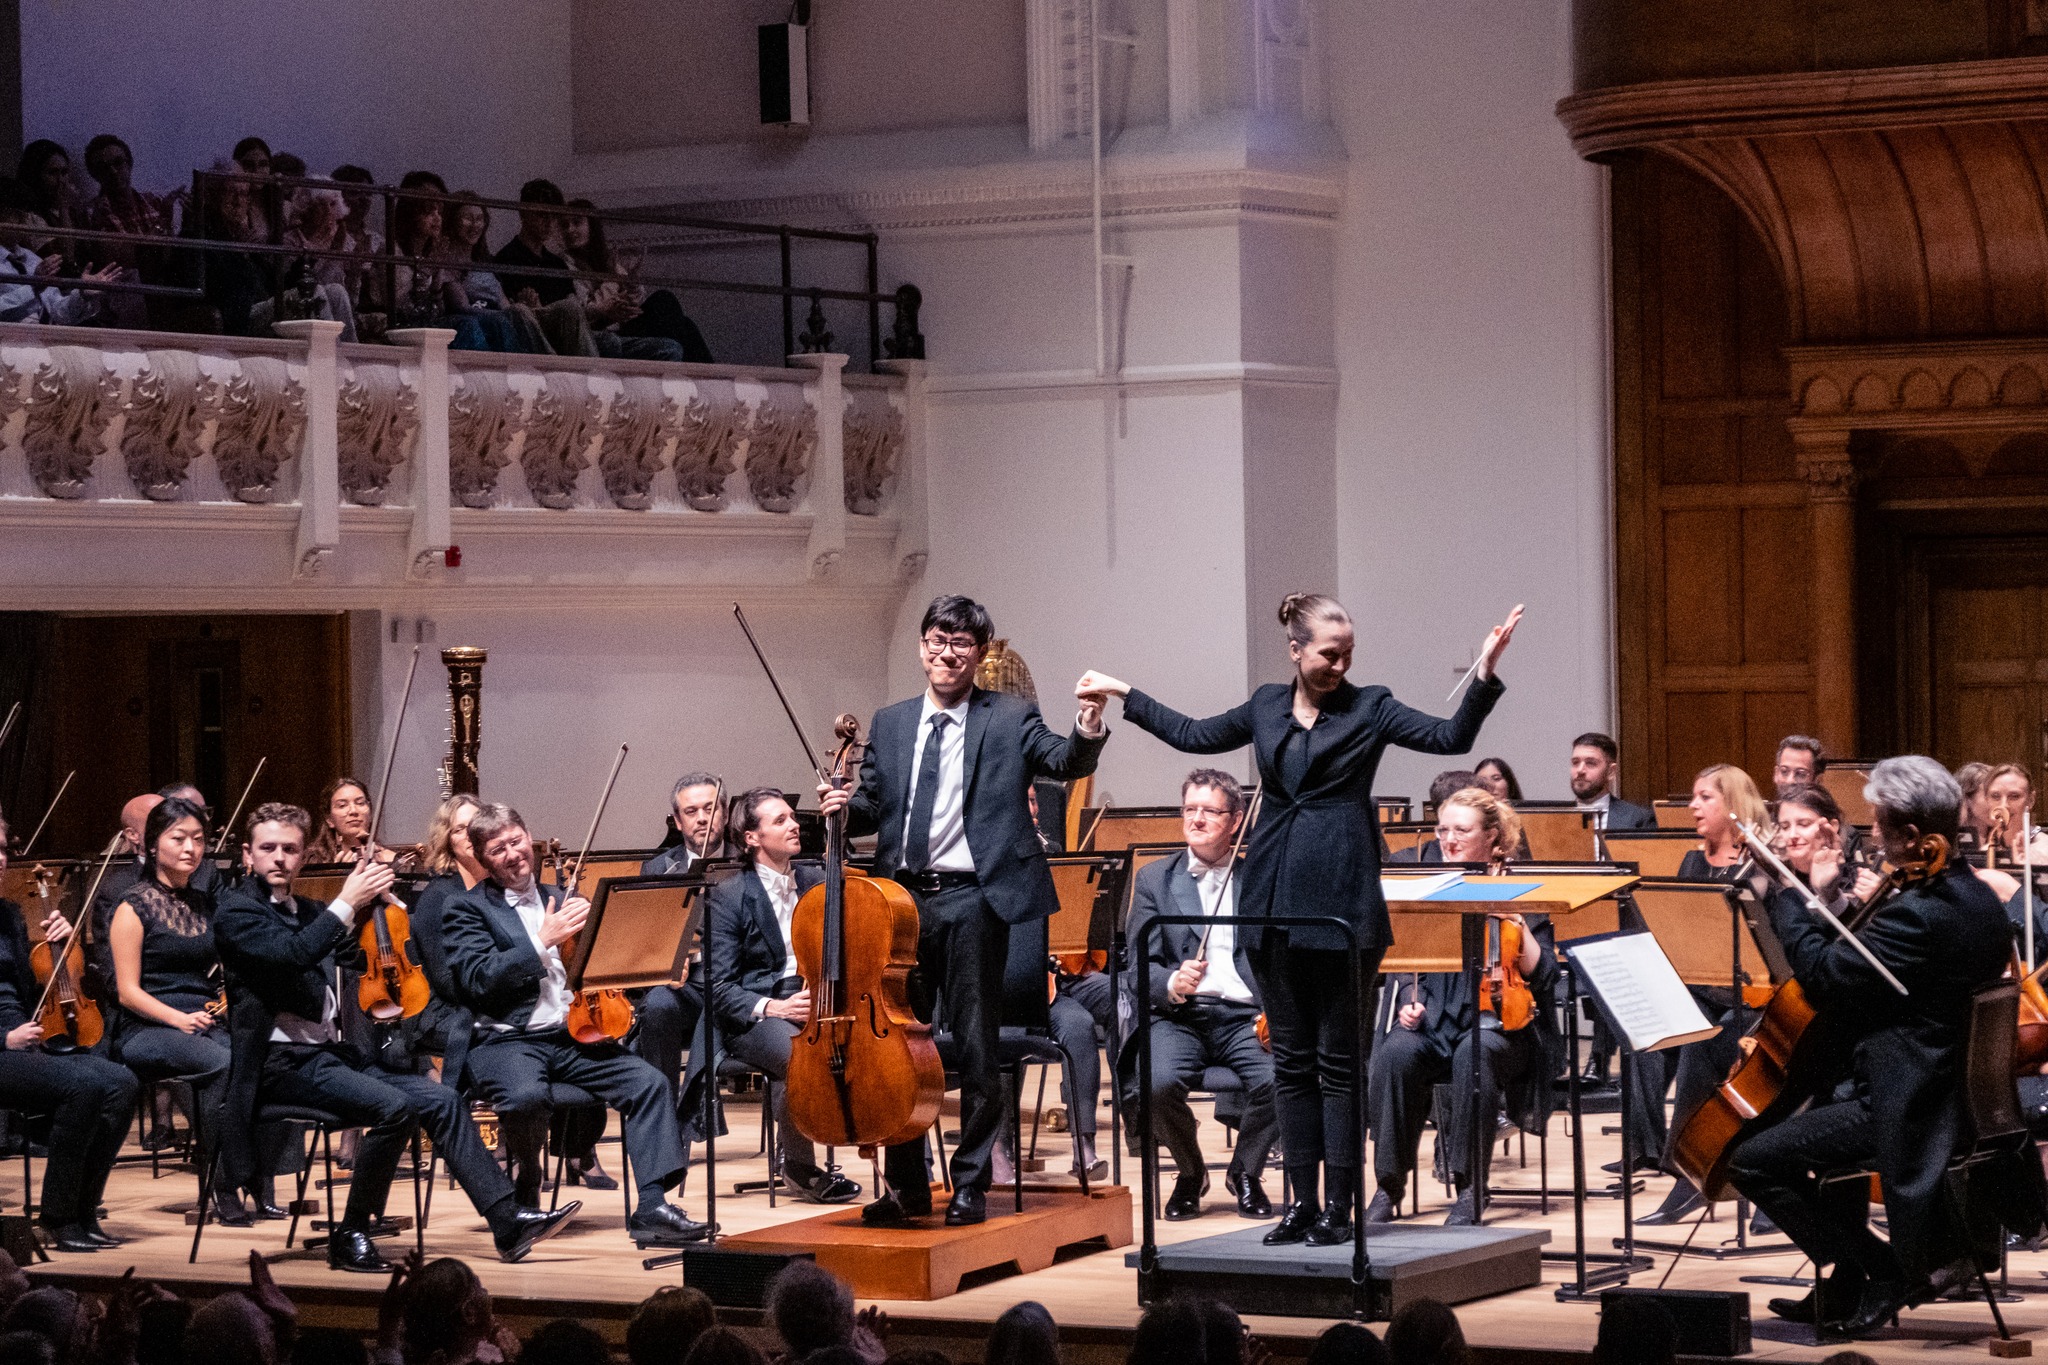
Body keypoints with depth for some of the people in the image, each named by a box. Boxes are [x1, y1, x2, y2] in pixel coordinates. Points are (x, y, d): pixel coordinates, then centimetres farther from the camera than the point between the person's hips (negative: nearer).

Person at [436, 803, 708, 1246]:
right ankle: (526, 1181, -6)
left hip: (570, 1035, 5)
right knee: (527, 1095, -37)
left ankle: (651, 1209, -22)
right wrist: (544, 940, -16)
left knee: (649, 1083, -18)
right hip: (504, 1039, -5)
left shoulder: (559, 900, 20)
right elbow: (479, 980, -12)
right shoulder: (464, 909, 3)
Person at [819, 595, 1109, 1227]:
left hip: (970, 900, -4)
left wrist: (1088, 728, -33)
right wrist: (845, 806, -5)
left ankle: (971, 1184, 10)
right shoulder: (890, 724, 14)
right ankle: (907, 1185, 19)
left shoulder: (1009, 718, 2)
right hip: (900, 897, 4)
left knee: (976, 1046, 0)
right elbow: (874, 806, 16)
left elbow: (1064, 762, -13)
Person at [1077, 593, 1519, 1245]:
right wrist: (1123, 693, 28)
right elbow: (1193, 735, 25)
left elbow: (1451, 737, -8)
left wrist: (1485, 675, -21)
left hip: (1342, 899, -4)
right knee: (1291, 1056, 8)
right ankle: (1302, 1201, 13)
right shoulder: (1266, 706, 12)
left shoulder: (1369, 708, 1)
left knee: (1340, 1057, -2)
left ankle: (1339, 1204, 2)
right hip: (1274, 898, 4)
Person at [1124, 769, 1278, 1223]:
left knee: (1276, 1079, -31)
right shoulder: (1155, 879, 13)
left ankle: (1245, 1172, 1)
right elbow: (1139, 966, 5)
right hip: (1178, 1016, 0)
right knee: (1159, 1082, -32)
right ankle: (1190, 1173, 1)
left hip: (1246, 1016, 0)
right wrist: (1171, 984, -18)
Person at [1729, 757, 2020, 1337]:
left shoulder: (1919, 914, -25)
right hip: (1959, 1093, 11)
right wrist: (1830, 899, 10)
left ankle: (1883, 1271, 0)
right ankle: (1846, 1289, 35)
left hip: (1911, 1109, -11)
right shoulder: (1975, 898, 8)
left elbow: (1824, 972, -21)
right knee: (1822, 1109, 36)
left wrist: (1786, 896, -8)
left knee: (1753, 1160, -7)